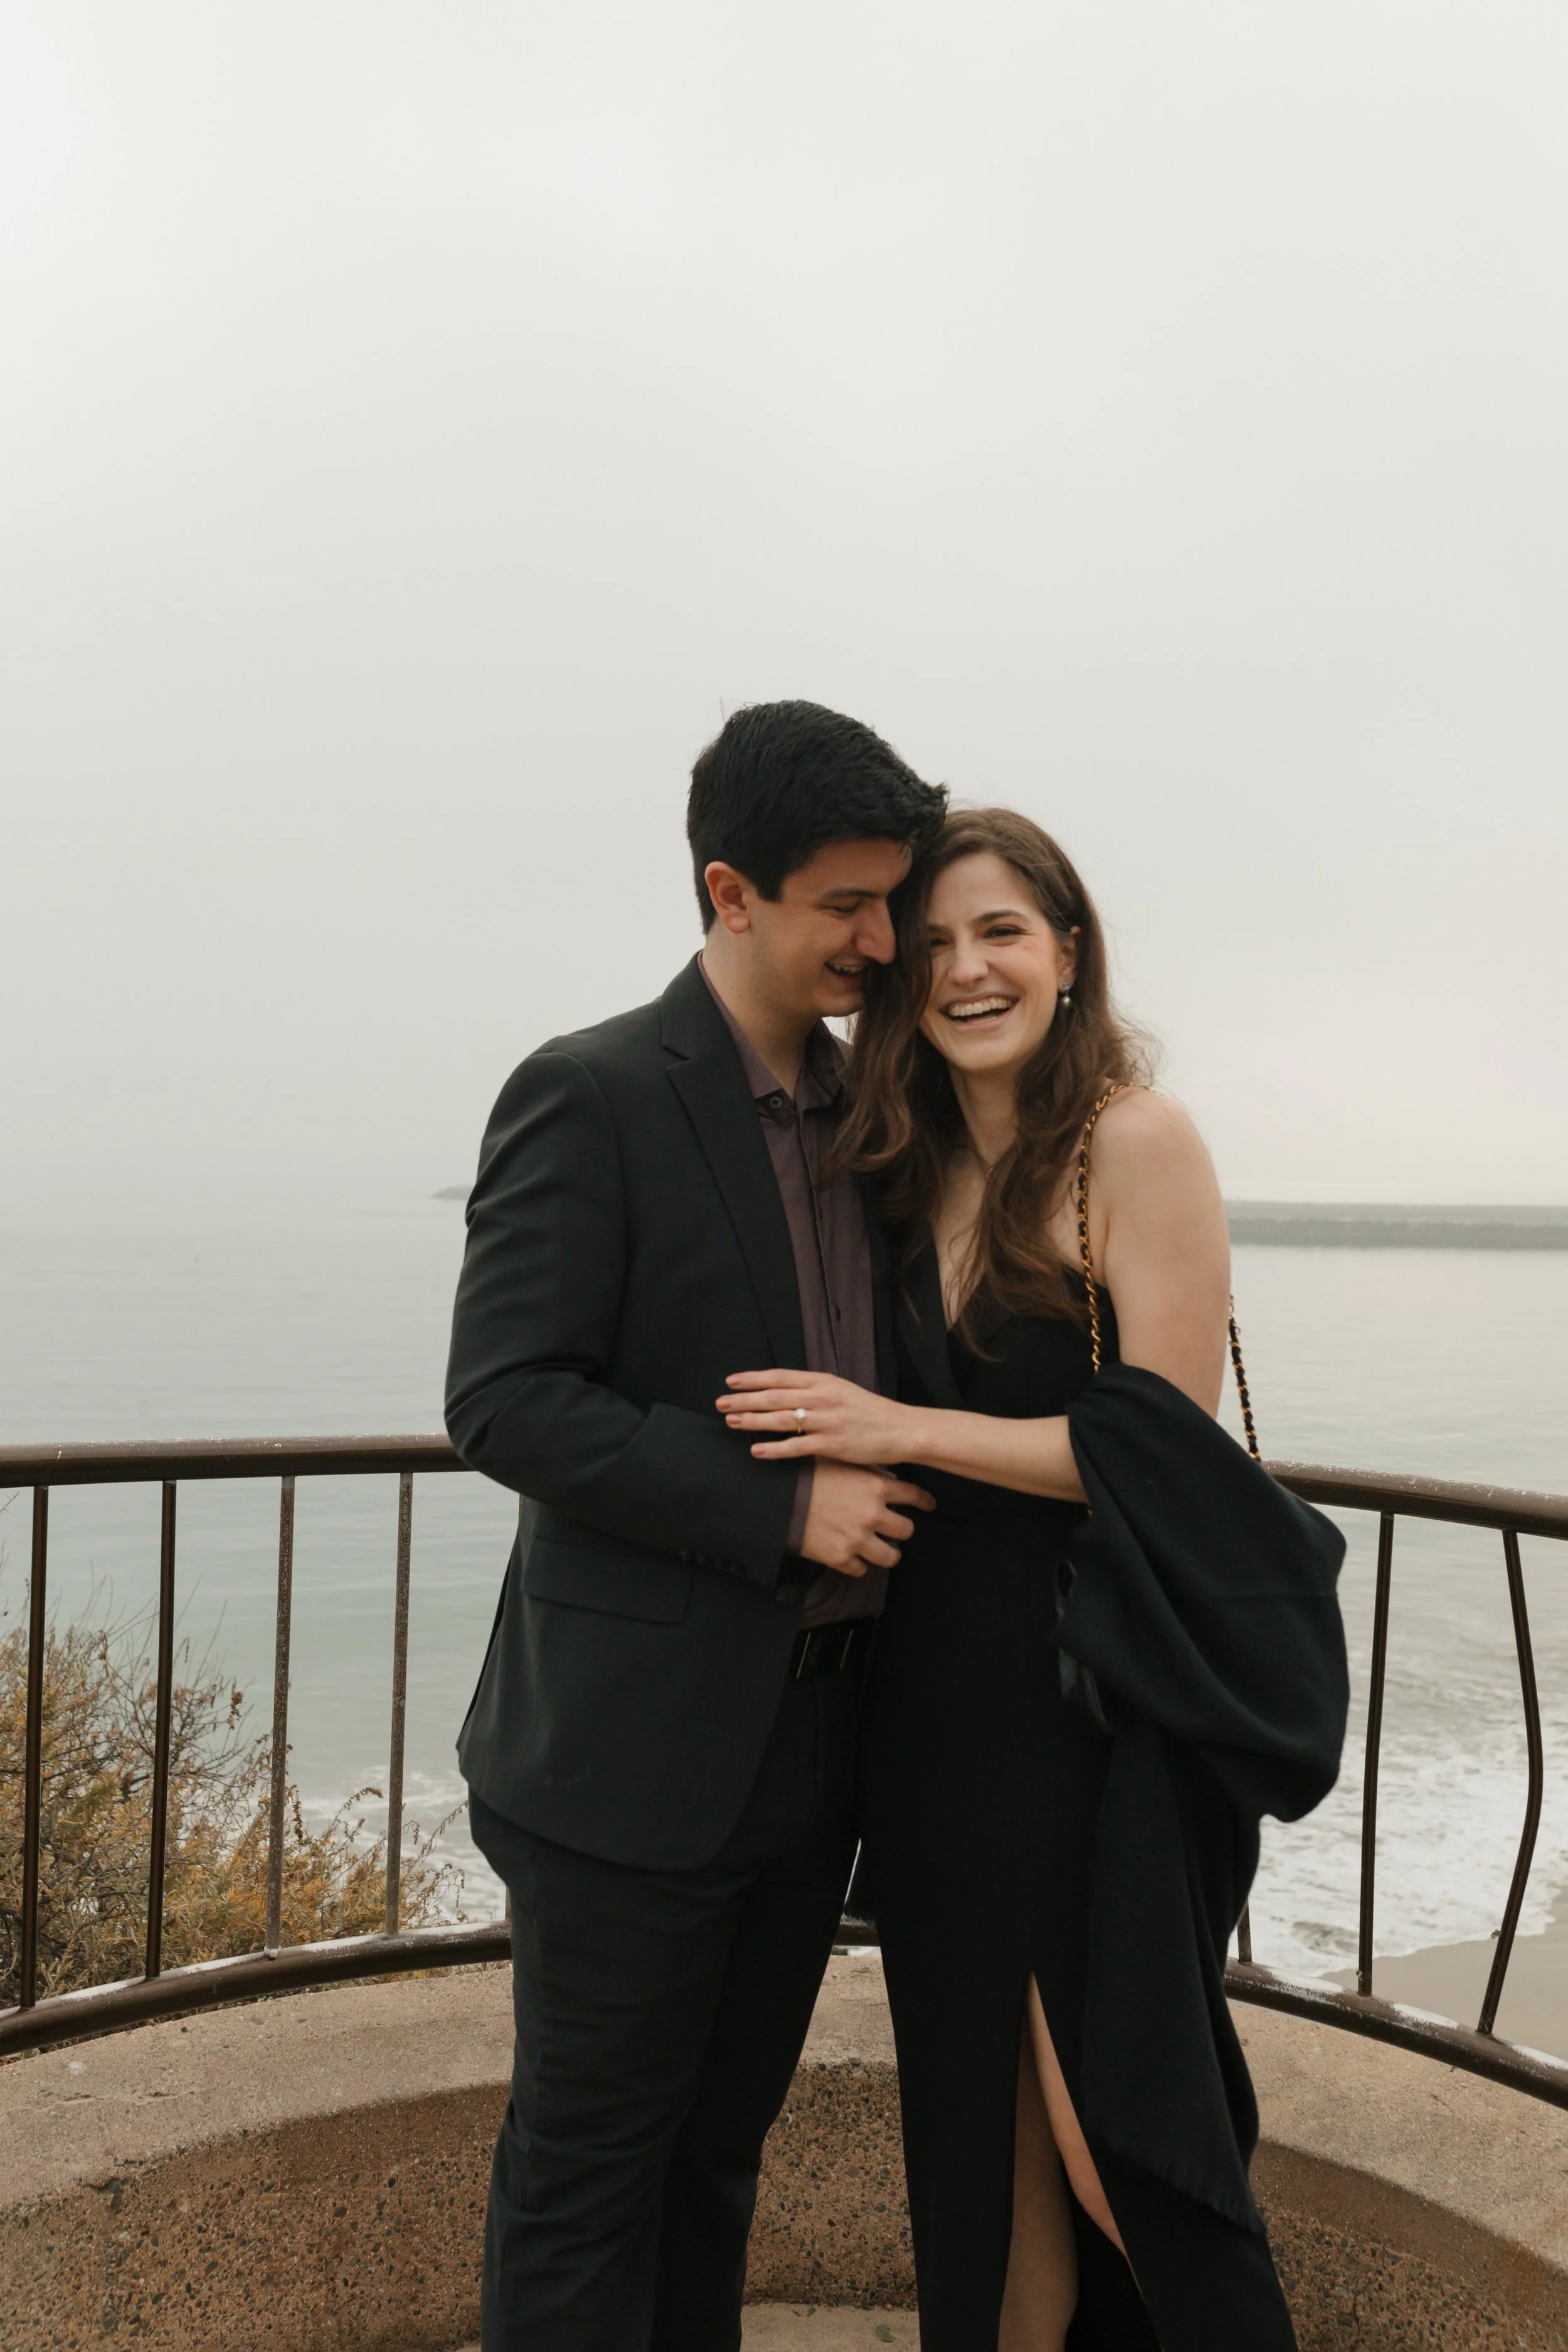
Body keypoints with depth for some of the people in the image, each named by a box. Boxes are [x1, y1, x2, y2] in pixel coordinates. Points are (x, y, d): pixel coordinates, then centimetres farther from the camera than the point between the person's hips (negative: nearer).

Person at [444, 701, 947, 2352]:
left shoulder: (862, 1108, 9)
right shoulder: (588, 1097, -13)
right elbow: (502, 1404, -19)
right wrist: (778, 1506, -21)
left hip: (812, 1735, 7)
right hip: (639, 1744, -6)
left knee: (718, 2145, 21)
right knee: (590, 2160, 11)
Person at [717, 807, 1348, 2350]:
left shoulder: (1136, 1141, -11)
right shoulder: (911, 1170, 8)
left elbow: (1163, 1440, -16)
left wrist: (897, 1431, -18)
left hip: (1105, 1701, -6)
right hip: (938, 1699, 6)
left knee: (1109, 2127, 4)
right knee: (974, 2113, 17)